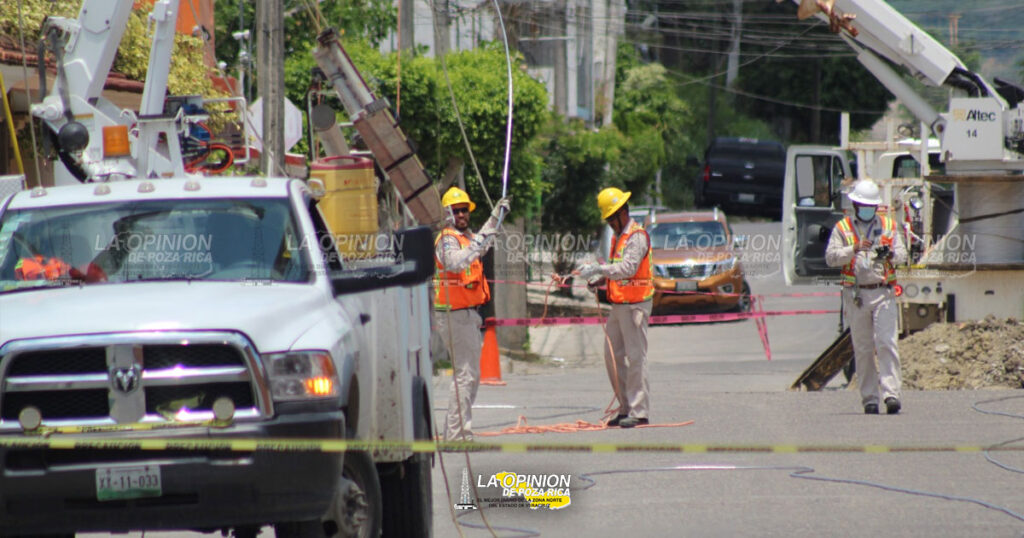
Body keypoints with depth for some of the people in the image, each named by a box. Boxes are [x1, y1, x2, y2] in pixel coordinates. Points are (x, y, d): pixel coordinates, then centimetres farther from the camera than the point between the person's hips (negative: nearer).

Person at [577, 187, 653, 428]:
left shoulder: (637, 236, -12)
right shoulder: (618, 237, 18)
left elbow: (628, 267, -25)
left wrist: (599, 269, -30)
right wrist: (598, 280, 9)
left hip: (635, 305, -10)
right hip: (618, 305, 10)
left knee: (635, 356, -8)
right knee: (613, 356, 10)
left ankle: (639, 411, -8)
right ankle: (626, 408, 17)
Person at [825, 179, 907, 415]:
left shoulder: (889, 226, 13)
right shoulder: (842, 228, 8)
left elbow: (902, 254, 8)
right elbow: (830, 257, -3)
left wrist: (890, 254, -14)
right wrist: (855, 249, -18)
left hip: (883, 292, 0)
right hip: (856, 295, 0)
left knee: (887, 343, -13)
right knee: (863, 349, 3)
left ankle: (890, 393, -18)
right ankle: (869, 398, 7)